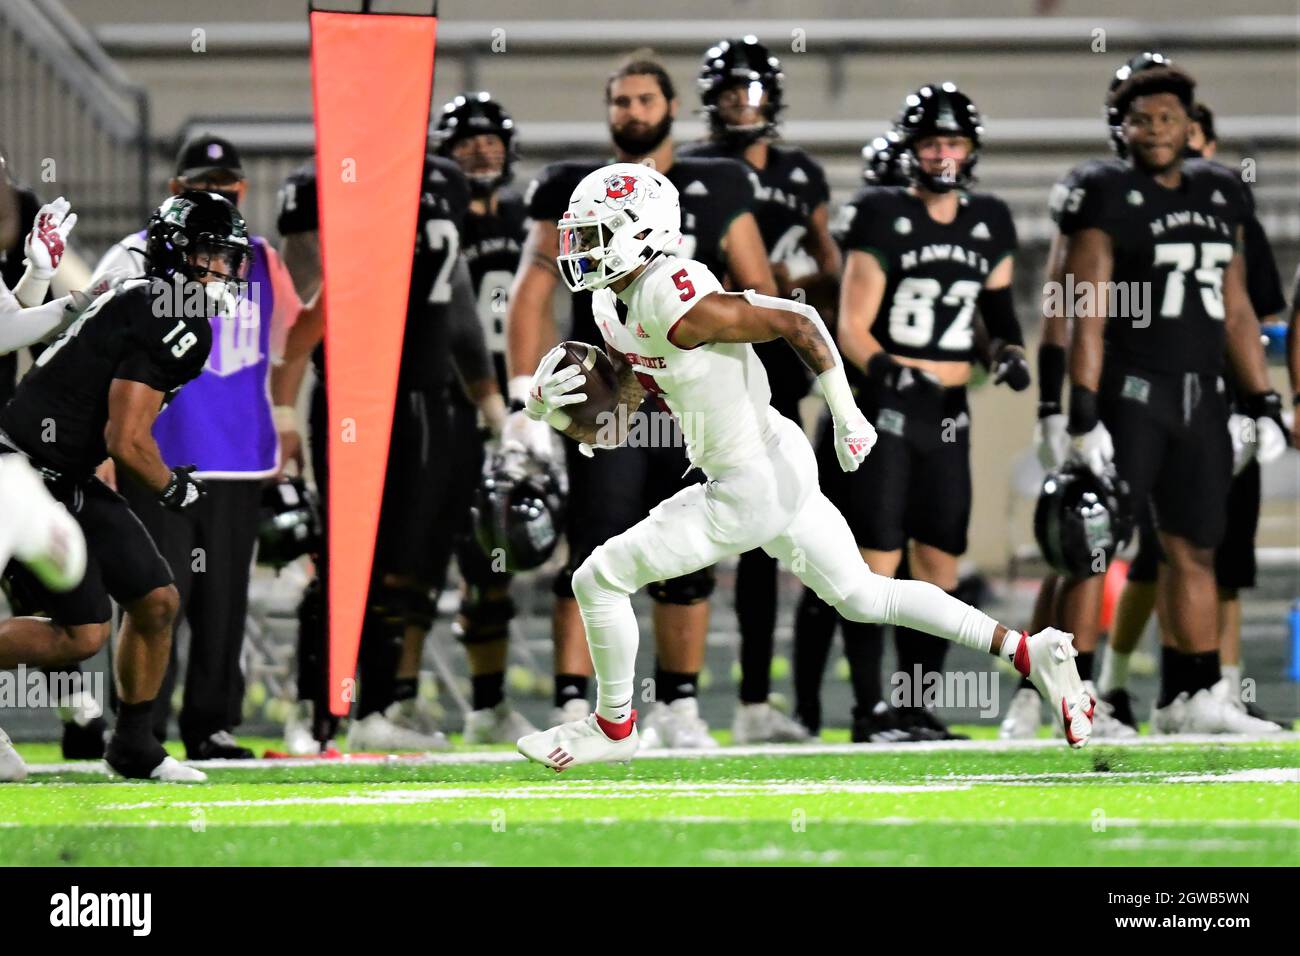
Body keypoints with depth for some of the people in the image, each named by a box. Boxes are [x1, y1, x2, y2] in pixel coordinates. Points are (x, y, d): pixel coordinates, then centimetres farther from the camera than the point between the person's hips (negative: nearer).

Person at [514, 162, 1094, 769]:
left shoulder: (675, 305, -23)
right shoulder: (618, 311, 7)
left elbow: (797, 323, -20)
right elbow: (609, 430, 15)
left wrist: (847, 418, -15)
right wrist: (551, 410, -6)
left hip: (751, 488, -10)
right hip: (777, 469, 10)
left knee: (599, 580, -2)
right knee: (862, 597, 19)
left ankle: (613, 727, 18)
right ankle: (1029, 652, 20)